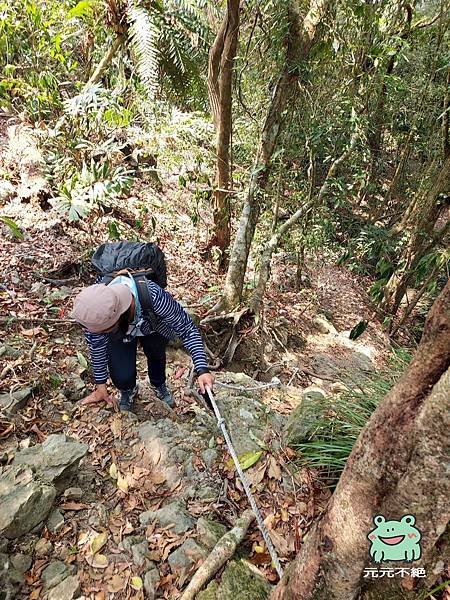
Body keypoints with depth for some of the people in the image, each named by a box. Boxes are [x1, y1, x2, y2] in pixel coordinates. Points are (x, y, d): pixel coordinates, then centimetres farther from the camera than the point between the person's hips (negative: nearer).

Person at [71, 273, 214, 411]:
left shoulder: (154, 297, -45)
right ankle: (127, 391, 27)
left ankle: (159, 385, 30)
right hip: (120, 334, 0)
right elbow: (96, 346, -19)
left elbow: (187, 329, -35)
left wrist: (202, 370, -43)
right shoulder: (96, 312, -37)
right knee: (121, 377, -12)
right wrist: (100, 386, -10)